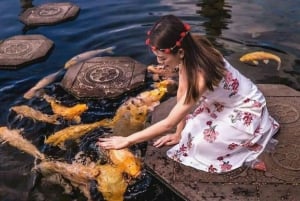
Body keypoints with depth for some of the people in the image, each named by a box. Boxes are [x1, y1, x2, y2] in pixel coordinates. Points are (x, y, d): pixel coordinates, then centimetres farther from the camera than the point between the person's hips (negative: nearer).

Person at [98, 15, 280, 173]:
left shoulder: (201, 75, -38)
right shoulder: (190, 54, -16)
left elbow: (168, 124, -32)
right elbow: (182, 94, -5)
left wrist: (127, 140, -26)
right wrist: (179, 133, -3)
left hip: (246, 110, -7)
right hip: (222, 103, 7)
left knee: (201, 144, -19)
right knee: (190, 131, -5)